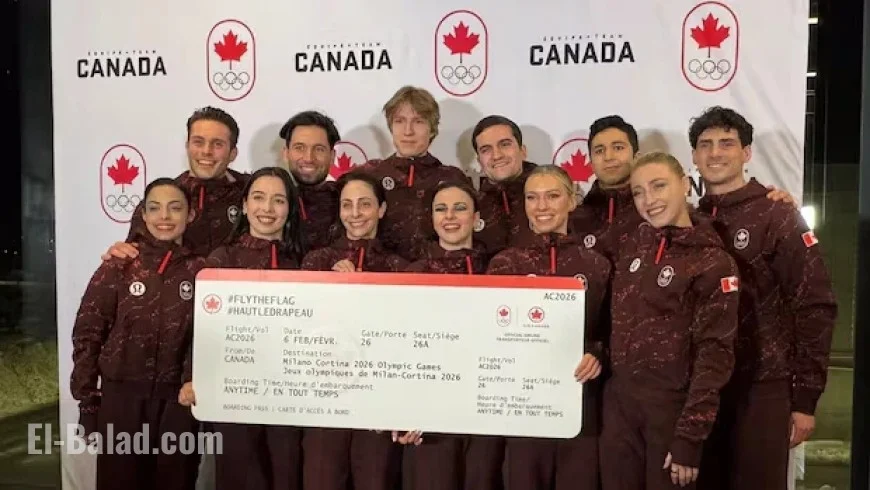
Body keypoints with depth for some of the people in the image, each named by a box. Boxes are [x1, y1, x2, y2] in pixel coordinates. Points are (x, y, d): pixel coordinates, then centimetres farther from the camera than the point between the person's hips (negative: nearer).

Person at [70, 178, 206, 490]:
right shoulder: (118, 267, -2)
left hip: (178, 402, 1)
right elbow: (87, 334, -2)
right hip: (121, 399, -1)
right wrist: (87, 400, -4)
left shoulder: (200, 271, 0)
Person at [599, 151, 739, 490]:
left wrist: (689, 436, -16)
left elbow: (714, 353, -13)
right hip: (618, 402, 5)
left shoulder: (712, 262, -9)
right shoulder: (629, 247, 6)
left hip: (672, 406, -4)